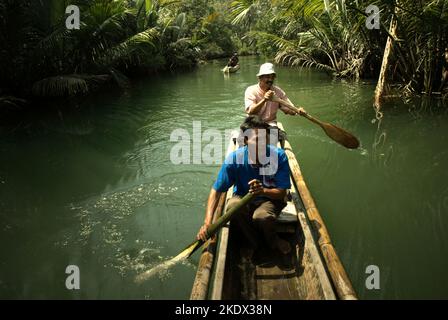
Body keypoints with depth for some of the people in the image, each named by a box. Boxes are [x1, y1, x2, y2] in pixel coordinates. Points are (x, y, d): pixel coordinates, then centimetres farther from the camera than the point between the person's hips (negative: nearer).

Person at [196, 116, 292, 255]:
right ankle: (252, 241, -4)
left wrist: (263, 191, -39)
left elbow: (282, 193, -16)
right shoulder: (234, 159, -22)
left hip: (270, 198, -1)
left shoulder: (279, 156, -22)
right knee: (232, 207, -34)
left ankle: (273, 240, 2)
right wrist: (207, 222, -27)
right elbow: (216, 191, -16)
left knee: (261, 216, -35)